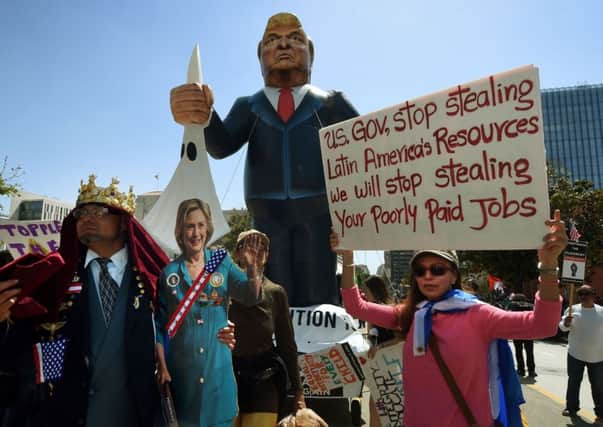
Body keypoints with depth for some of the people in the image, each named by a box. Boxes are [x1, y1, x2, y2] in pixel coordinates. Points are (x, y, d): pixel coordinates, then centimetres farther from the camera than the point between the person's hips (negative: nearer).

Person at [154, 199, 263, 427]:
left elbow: (251, 297, -13)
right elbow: (159, 324, 4)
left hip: (218, 365, 0)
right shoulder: (169, 272, -1)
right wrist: (162, 366, -4)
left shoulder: (222, 263, -1)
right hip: (180, 367, 0)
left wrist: (252, 267, -31)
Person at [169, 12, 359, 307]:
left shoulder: (331, 102, 12)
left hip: (318, 215, -1)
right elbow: (221, 145, -3)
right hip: (268, 217, 2)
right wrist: (201, 116, -26)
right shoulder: (248, 106, 14)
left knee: (319, 302, -4)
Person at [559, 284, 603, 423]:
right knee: (573, 382, 11)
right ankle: (571, 407, 25)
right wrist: (566, 323, -26)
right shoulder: (573, 309, -5)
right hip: (575, 354, 0)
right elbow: (562, 327, -3)